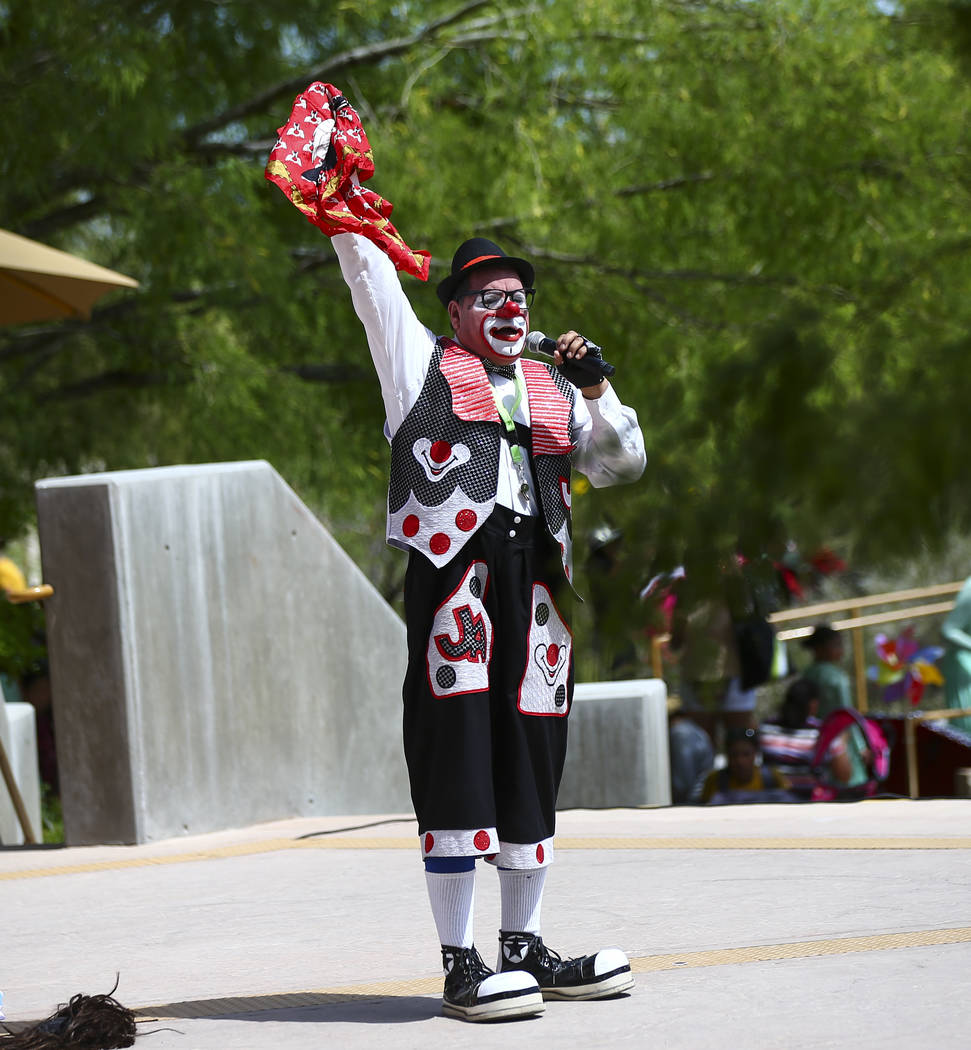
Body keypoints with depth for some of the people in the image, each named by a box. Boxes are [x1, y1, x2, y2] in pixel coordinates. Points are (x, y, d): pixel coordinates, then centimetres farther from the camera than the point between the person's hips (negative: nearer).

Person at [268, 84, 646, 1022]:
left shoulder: (552, 389, 24)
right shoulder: (423, 362, 15)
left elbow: (624, 462, 25)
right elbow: (371, 270, 17)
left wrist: (595, 386, 11)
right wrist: (343, 187, 18)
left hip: (536, 581, 5)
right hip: (452, 568, -5)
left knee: (530, 757, 5)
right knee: (456, 758, -9)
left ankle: (523, 948, 13)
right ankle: (461, 965, -9)